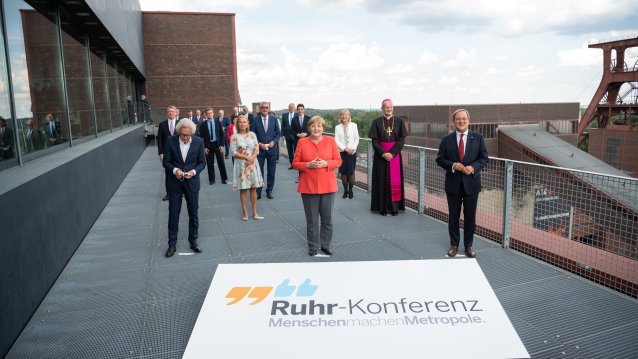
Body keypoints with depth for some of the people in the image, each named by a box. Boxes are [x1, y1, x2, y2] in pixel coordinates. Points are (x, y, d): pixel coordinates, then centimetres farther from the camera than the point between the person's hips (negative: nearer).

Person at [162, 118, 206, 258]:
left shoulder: (199, 142, -6)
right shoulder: (170, 141, -7)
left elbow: (202, 162, -1)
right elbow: (166, 161, -2)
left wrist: (194, 171, -19)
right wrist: (174, 170, -21)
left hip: (192, 182, 1)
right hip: (174, 182, 0)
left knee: (193, 213, 9)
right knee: (173, 213, 5)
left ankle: (193, 241, 24)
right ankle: (172, 243, 17)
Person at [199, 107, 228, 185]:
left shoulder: (218, 123, 4)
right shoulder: (203, 125, 1)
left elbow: (222, 134, 4)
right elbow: (201, 137, 2)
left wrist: (222, 145, -4)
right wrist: (204, 147, -6)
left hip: (218, 144, 0)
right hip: (208, 146, 0)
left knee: (221, 162, 4)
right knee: (210, 164, 4)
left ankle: (224, 178, 14)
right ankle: (211, 179, 14)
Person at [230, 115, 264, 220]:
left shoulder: (252, 134, 4)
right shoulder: (234, 136, -3)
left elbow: (257, 149, 2)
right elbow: (233, 152, -7)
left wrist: (251, 158, -15)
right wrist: (246, 157, -16)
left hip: (253, 164, 2)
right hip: (241, 164, -2)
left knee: (253, 188, 6)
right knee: (243, 189, 4)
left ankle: (255, 212, 13)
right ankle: (245, 212, 14)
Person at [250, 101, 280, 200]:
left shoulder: (274, 119, 3)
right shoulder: (255, 120, -2)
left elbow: (278, 133, 7)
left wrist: (274, 142, -9)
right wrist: (259, 144, -11)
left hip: (272, 149, 2)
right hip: (259, 149, -2)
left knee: (271, 172, 8)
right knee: (259, 172, 2)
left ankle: (269, 191, 21)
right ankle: (258, 192, 10)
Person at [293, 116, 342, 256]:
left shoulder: (330, 141, 1)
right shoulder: (302, 142, -1)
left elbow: (338, 161, 3)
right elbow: (295, 163, 1)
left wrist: (326, 163, -15)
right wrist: (309, 165, -16)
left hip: (327, 185, 1)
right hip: (308, 186, -1)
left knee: (327, 218, 10)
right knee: (311, 219, 8)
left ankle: (325, 245, 27)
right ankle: (313, 246, 23)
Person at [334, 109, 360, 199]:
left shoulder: (354, 125, 3)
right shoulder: (337, 127, 4)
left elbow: (357, 139, 3)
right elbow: (336, 141, -1)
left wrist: (353, 148, -10)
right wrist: (345, 148, -11)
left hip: (352, 152, -1)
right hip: (341, 152, 1)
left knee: (351, 172, -3)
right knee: (343, 172, 3)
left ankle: (350, 190, 12)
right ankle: (345, 190, 17)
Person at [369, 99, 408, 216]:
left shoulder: (399, 121, 3)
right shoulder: (376, 122, 1)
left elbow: (402, 140, -3)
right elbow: (374, 141, -4)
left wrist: (392, 153, -14)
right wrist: (383, 153, -16)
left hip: (395, 154, 1)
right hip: (380, 155, 0)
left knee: (395, 180, 2)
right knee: (382, 180, 2)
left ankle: (395, 207, 10)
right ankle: (383, 207, 9)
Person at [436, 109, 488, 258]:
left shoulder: (478, 138, 1)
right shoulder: (447, 140, 1)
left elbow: (484, 158, 1)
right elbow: (440, 159, 1)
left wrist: (473, 167, -18)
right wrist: (452, 165, -17)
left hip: (471, 183, 0)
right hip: (453, 184, 0)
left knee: (470, 216, 8)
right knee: (453, 216, 10)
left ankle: (468, 245, 23)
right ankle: (454, 245, 24)